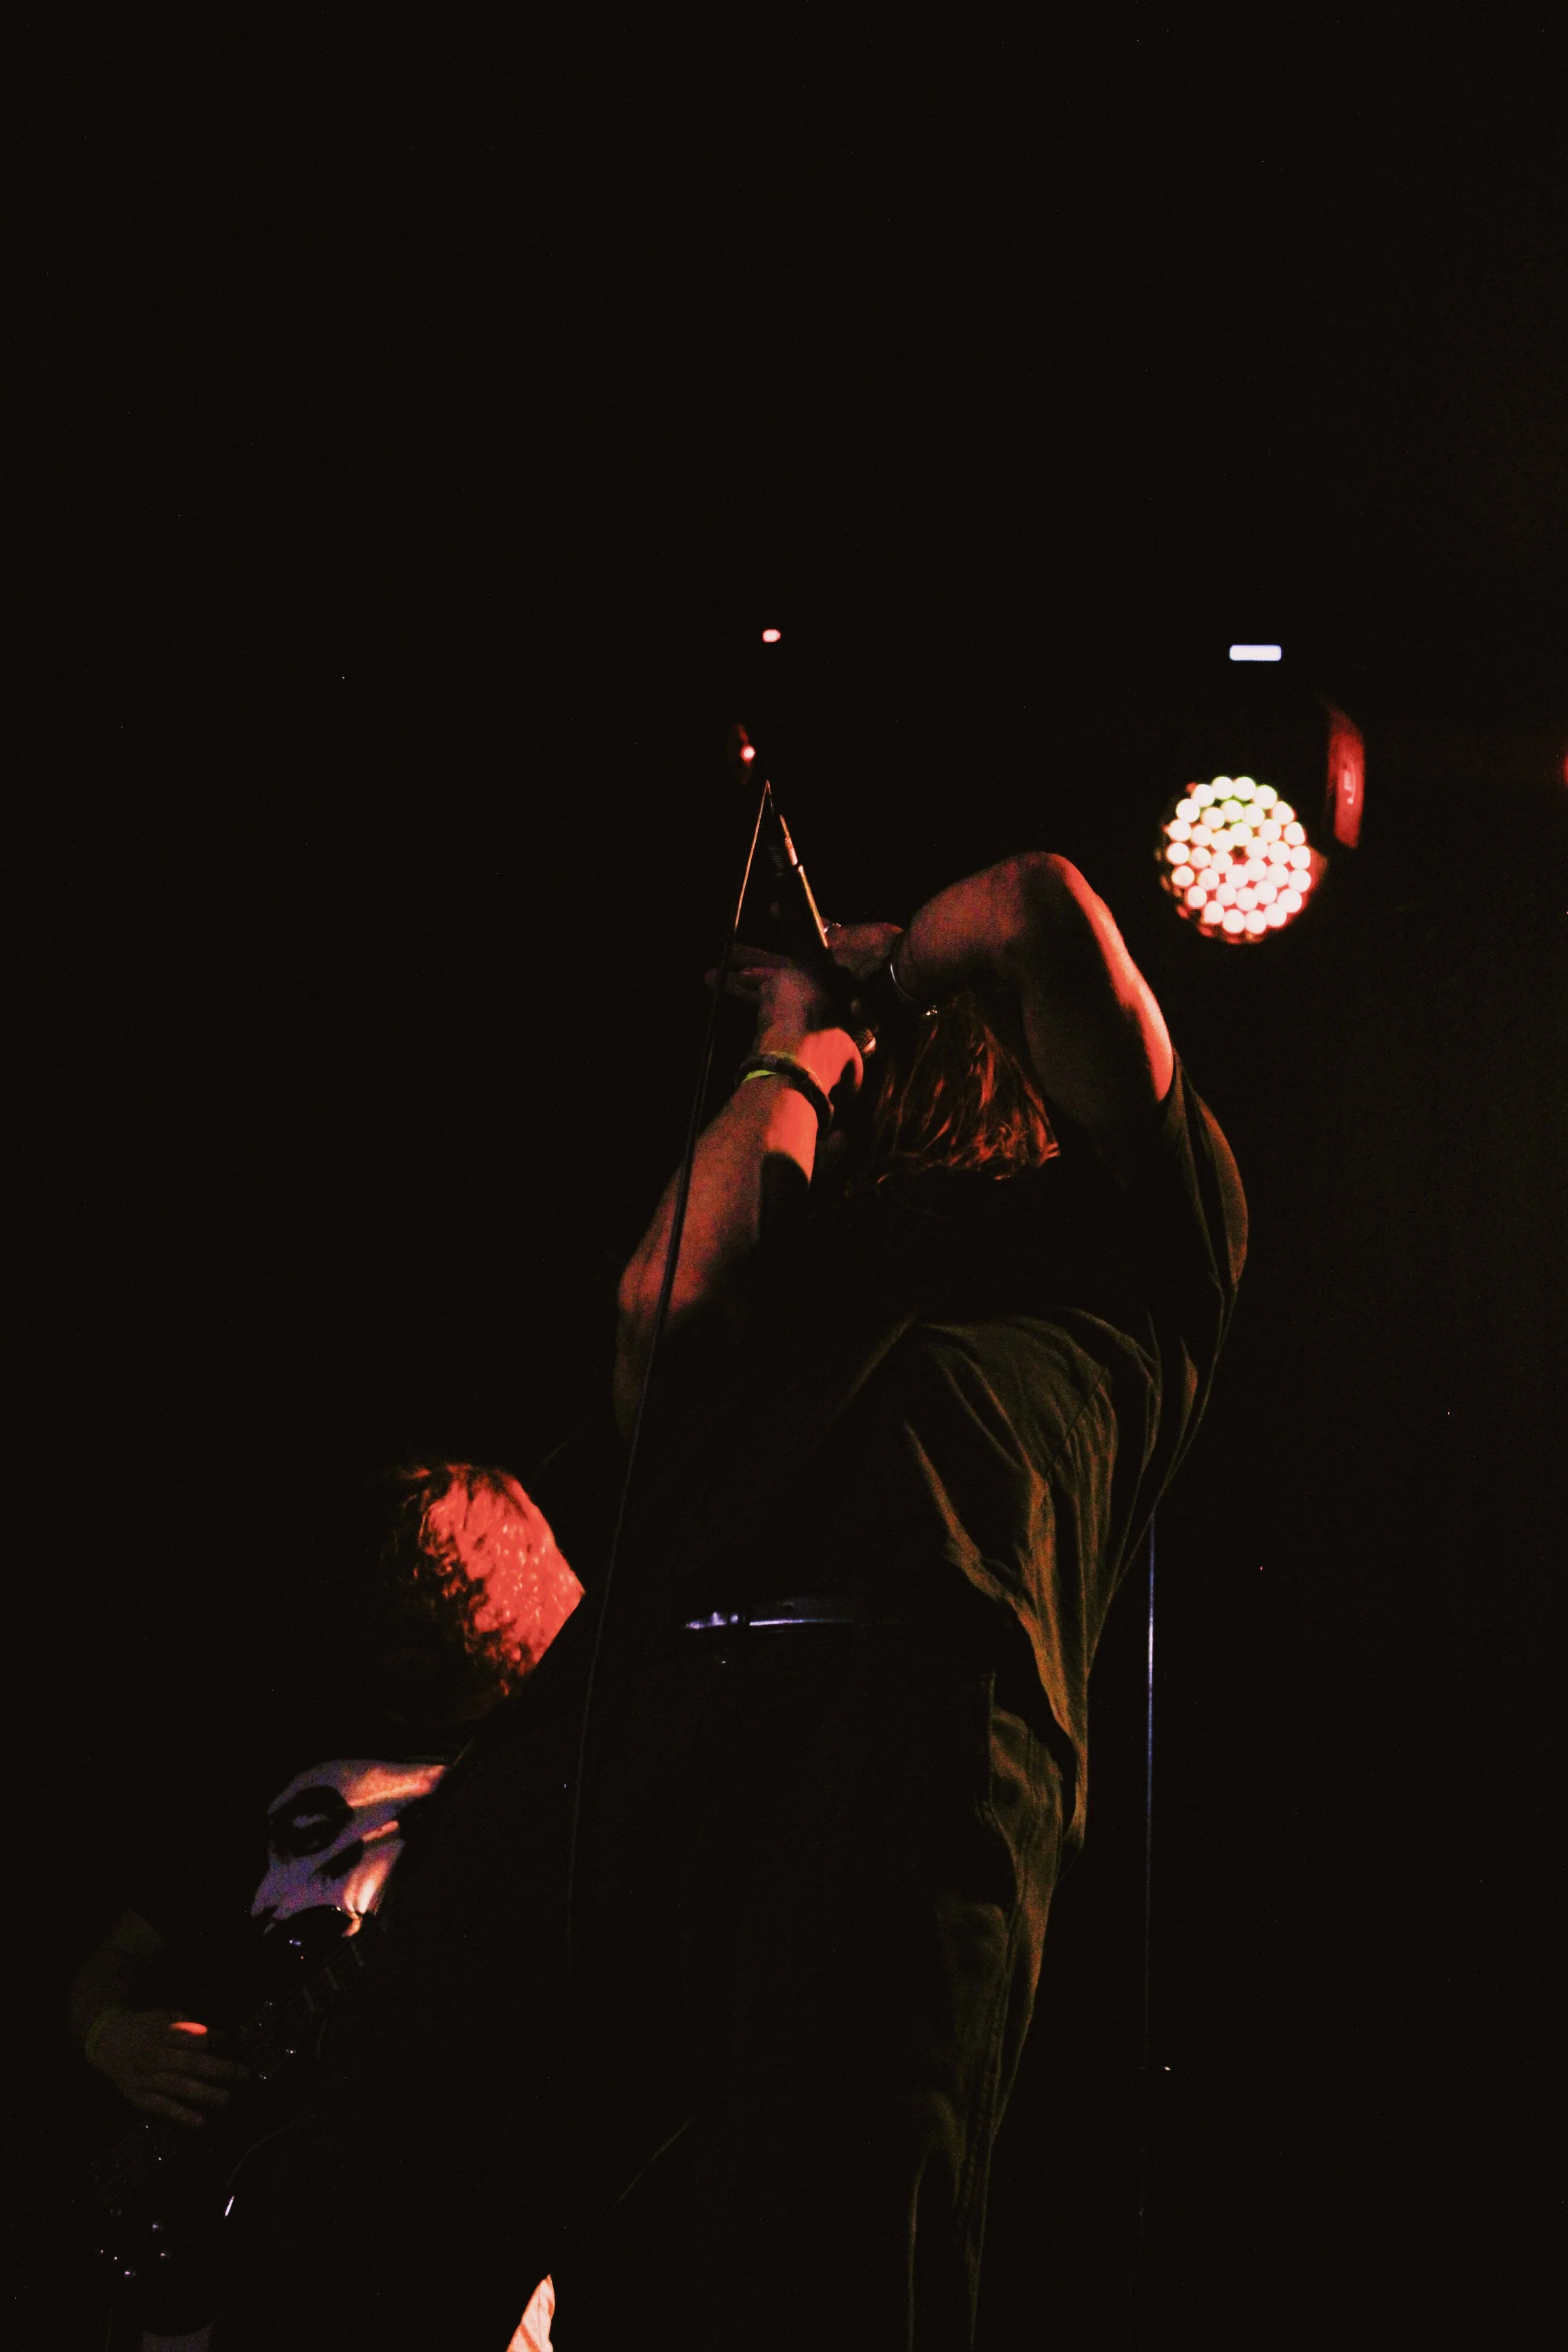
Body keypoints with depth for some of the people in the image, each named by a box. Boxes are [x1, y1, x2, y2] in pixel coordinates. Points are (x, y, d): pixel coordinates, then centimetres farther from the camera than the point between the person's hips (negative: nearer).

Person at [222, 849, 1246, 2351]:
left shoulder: (1127, 1226, 28)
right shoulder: (825, 1231, 41)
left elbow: (1042, 911, 16)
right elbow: (667, 1297, 18)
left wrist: (899, 966, 38)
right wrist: (801, 1056, 34)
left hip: (915, 1710, -4)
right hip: (641, 1686, 5)